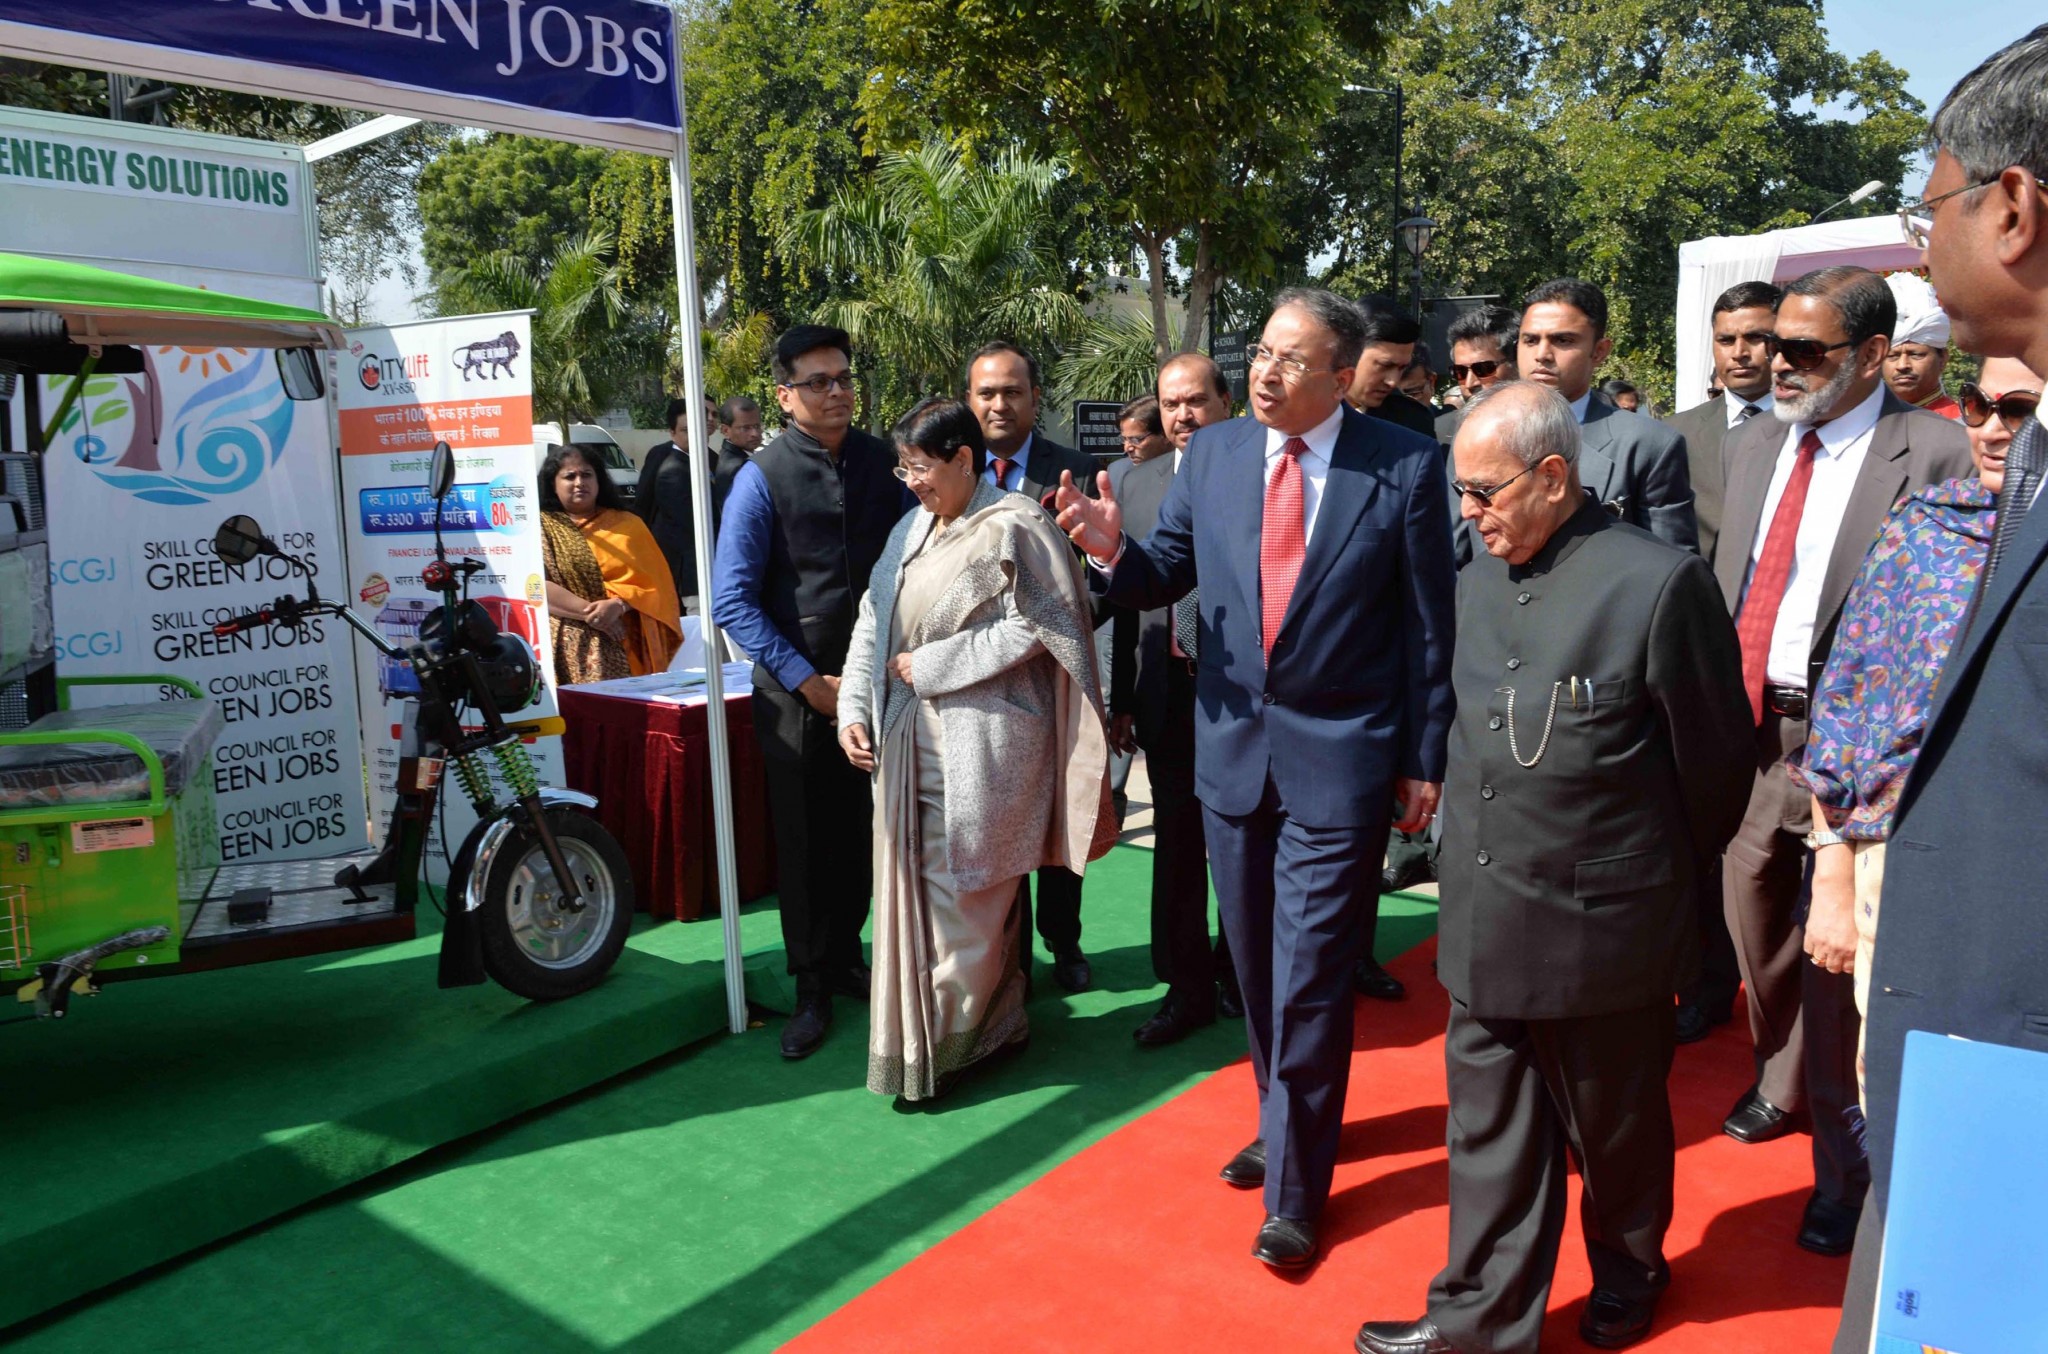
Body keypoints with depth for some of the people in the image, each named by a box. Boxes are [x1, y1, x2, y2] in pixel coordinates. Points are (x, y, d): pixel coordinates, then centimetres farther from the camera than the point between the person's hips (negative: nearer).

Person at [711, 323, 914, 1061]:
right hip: (795, 688, -3)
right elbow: (733, 600, -13)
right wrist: (809, 682, -15)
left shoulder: (879, 462, 0)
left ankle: (846, 957, 34)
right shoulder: (762, 477, -11)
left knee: (857, 830, 14)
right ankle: (812, 990, 23)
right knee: (803, 838, 7)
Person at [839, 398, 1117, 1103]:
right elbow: (874, 623, 12)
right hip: (910, 740, 7)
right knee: (918, 886, 10)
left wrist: (932, 665, -13)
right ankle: (999, 1024, 25)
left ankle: (945, 1047, 14)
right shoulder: (911, 530, 12)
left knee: (963, 893, 0)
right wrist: (854, 709, 1)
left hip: (982, 739, -7)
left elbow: (1037, 627, -14)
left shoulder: (1013, 527, -8)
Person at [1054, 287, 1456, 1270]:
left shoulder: (1405, 468, -8)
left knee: (1309, 978, 0)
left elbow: (1429, 623, -4)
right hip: (1231, 748, 4)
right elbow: (1166, 574, 7)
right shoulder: (1212, 454, 1)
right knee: (1257, 967, 18)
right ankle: (1288, 1122, 41)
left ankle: (1295, 1190, 17)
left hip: (1340, 758, -4)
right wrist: (1114, 550, -17)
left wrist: (1425, 761, -2)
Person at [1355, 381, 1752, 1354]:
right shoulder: (1477, 580, 5)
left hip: (1602, 927, -5)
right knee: (1489, 1132, 14)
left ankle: (1628, 1275, 43)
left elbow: (1713, 760, -6)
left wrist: (1667, 881, 6)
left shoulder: (1659, 582, -16)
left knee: (1615, 1128, 17)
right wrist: (1482, 863, 15)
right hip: (1484, 928, 5)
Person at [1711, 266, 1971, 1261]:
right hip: (1746, 727, 6)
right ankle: (1782, 1082, 45)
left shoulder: (1936, 456, -11)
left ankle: (1844, 1163, 22)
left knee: (1840, 952, 3)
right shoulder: (1755, 443, 9)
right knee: (1755, 926, 19)